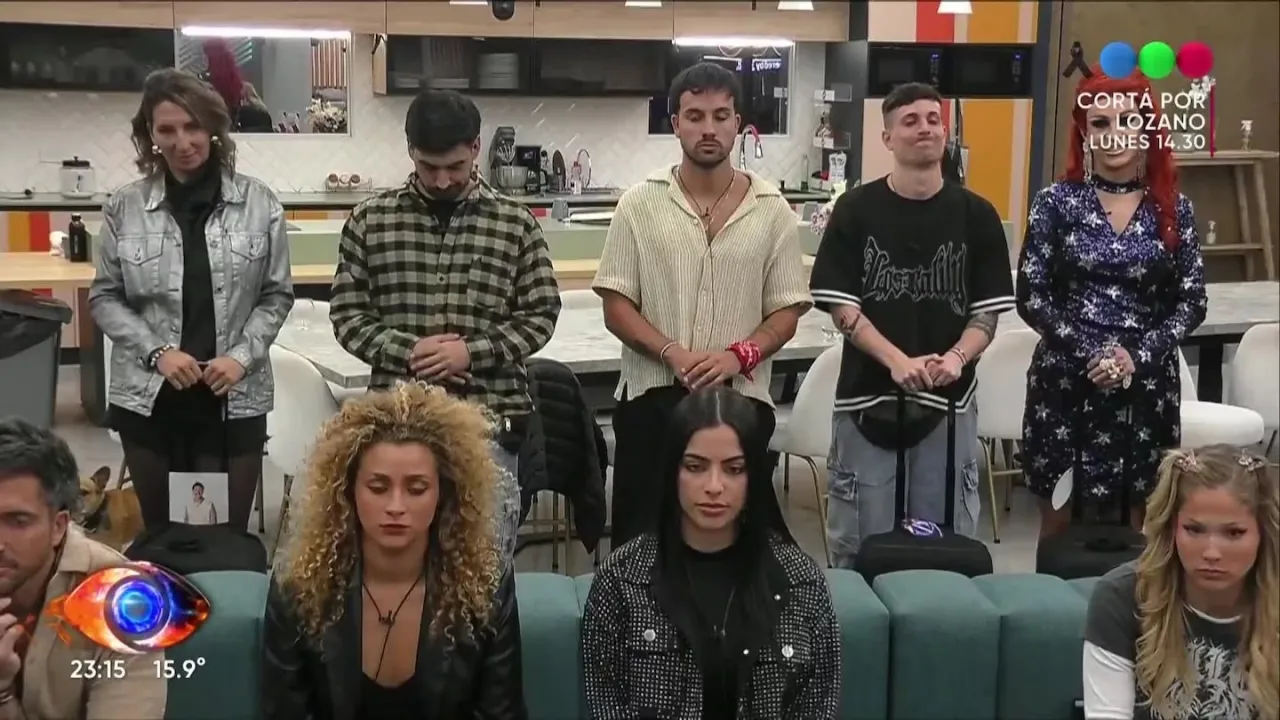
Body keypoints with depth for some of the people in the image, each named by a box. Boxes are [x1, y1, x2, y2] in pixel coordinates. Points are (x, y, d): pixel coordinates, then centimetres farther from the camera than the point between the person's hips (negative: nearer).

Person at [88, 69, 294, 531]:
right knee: (161, 534, 11)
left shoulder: (258, 203, -1)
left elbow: (277, 295, 4)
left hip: (234, 398, -1)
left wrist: (242, 356, -10)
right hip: (148, 397, 1)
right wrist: (156, 352, -10)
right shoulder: (124, 207, 0)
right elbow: (104, 297, 5)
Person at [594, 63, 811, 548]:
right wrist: (672, 353, -16)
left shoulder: (772, 210, 3)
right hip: (651, 398, 0)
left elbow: (786, 311, 3)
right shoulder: (639, 204, 1)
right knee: (641, 540, 6)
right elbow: (616, 306, -1)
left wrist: (739, 355, -15)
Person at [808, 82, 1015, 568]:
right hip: (867, 395, -1)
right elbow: (840, 305, -4)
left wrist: (957, 357, -15)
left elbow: (988, 311, 5)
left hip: (948, 399, 1)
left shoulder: (976, 215, 4)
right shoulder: (855, 210, 0)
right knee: (859, 544, 5)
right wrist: (897, 360, -18)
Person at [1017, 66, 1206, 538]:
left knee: (1144, 524, 7)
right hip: (1065, 382, -1)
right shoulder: (1057, 202, -2)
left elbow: (1192, 302, 2)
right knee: (1060, 522, 5)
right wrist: (1092, 353, -14)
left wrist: (1137, 356, -12)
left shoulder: (1173, 209, 3)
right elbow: (1031, 298, -5)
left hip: (1149, 386, 2)